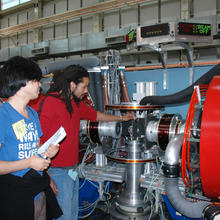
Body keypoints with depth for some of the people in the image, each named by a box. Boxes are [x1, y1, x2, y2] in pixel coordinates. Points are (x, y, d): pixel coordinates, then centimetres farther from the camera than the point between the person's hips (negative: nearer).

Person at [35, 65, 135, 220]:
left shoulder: (76, 104, 11)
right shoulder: (49, 102, -17)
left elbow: (94, 115, 28)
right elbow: (38, 140, -20)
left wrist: (121, 118, 37)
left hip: (72, 169, 9)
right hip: (58, 172, -9)